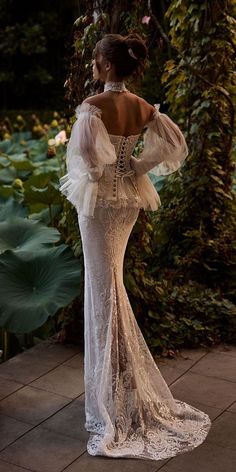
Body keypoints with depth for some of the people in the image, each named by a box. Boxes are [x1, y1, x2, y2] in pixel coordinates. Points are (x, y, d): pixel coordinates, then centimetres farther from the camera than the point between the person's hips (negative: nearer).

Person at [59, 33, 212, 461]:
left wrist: (94, 176, -14)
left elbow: (87, 151, -34)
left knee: (104, 290, 3)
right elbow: (175, 145, 4)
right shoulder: (145, 108, 1)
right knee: (110, 284, 21)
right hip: (130, 199, 7)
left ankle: (114, 403, 13)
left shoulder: (93, 106, -19)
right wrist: (136, 169, 5)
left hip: (99, 201, -6)